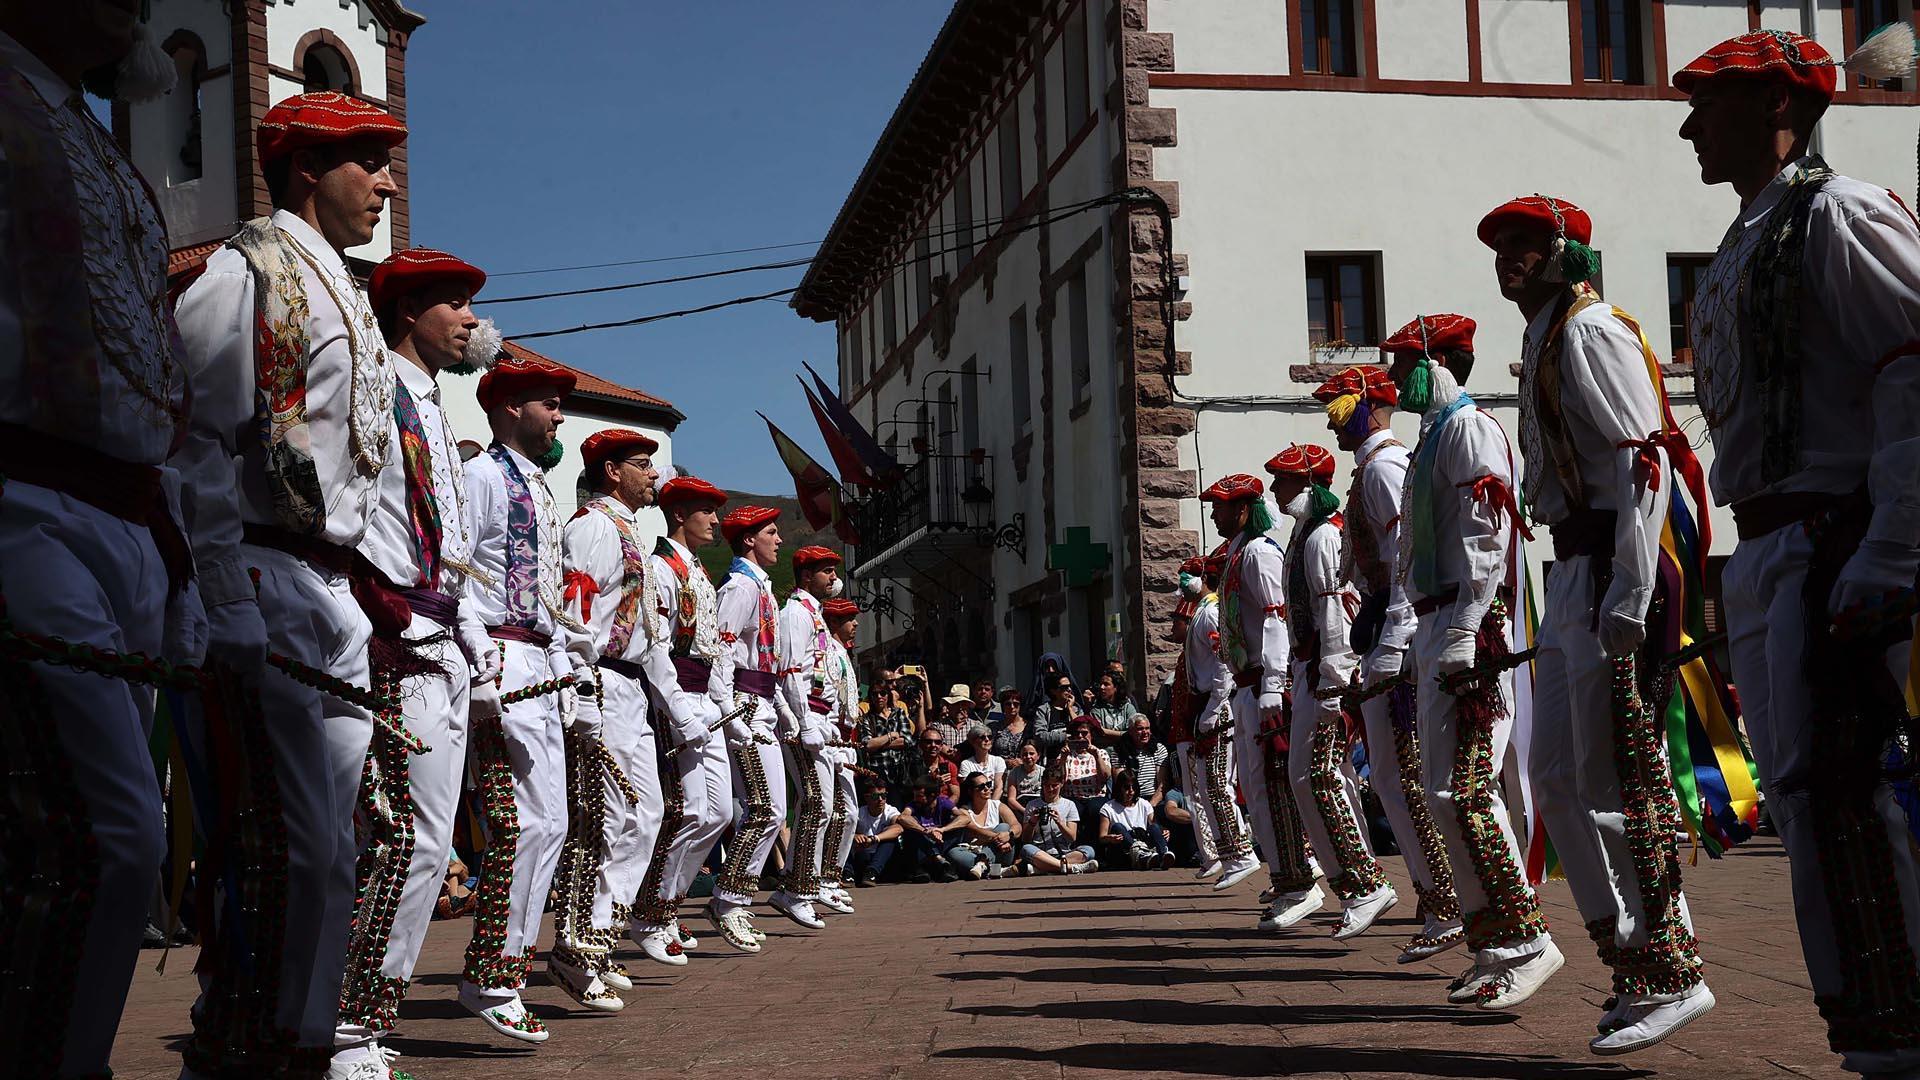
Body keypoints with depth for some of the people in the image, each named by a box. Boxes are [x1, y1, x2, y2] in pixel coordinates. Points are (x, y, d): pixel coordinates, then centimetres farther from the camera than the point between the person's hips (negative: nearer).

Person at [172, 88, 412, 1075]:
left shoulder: (341, 294, 23)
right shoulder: (246, 270, -4)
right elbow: (197, 446, -12)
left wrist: (379, 599, 16)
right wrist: (227, 609, -20)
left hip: (339, 594, 9)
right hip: (270, 586, -9)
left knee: (327, 845, 8)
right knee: (290, 842, -12)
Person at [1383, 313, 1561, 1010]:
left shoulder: (1469, 427, -6)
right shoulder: (1432, 435, 24)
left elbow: (1485, 538, -17)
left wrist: (1464, 636, -24)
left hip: (1470, 625, -10)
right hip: (1438, 628, 10)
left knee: (1459, 790, -15)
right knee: (1448, 792, 9)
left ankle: (1527, 939, -11)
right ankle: (1494, 949, 13)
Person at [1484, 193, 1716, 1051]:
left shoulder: (1591, 330, -8)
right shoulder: (1542, 343, 21)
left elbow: (1644, 458, -17)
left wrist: (1628, 596, -23)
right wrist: (1580, 590, 16)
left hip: (1612, 570, -10)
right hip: (1572, 574, 10)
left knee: (1616, 778, -8)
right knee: (1558, 774, 10)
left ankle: (1670, 972, -1)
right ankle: (1629, 953, 17)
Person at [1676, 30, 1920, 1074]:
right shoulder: (1738, 253, 22)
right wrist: (1743, 560, 17)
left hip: (1829, 547, -9)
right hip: (1762, 557, 10)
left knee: (1831, 793, -13)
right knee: (1802, 794, 9)